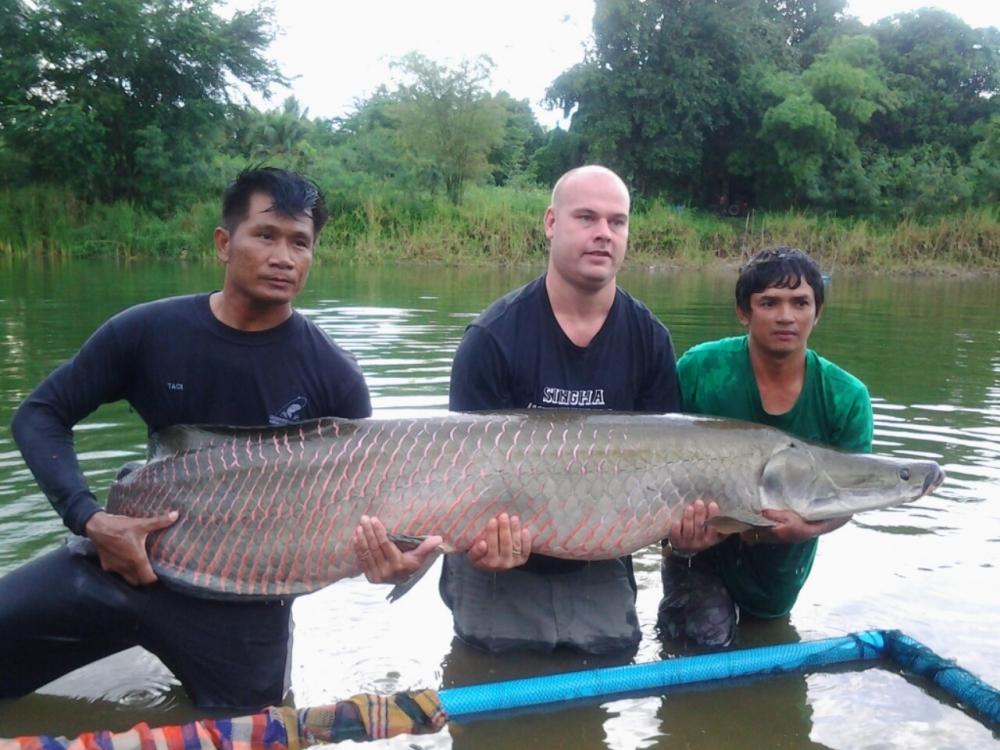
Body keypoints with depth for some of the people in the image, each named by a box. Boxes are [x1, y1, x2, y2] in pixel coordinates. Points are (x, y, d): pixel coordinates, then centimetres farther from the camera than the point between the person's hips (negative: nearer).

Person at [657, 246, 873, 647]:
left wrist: (805, 529, -35)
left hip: (781, 564, 3)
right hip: (700, 546, -3)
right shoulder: (699, 369, -24)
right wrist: (676, 532, -35)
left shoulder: (847, 398, -18)